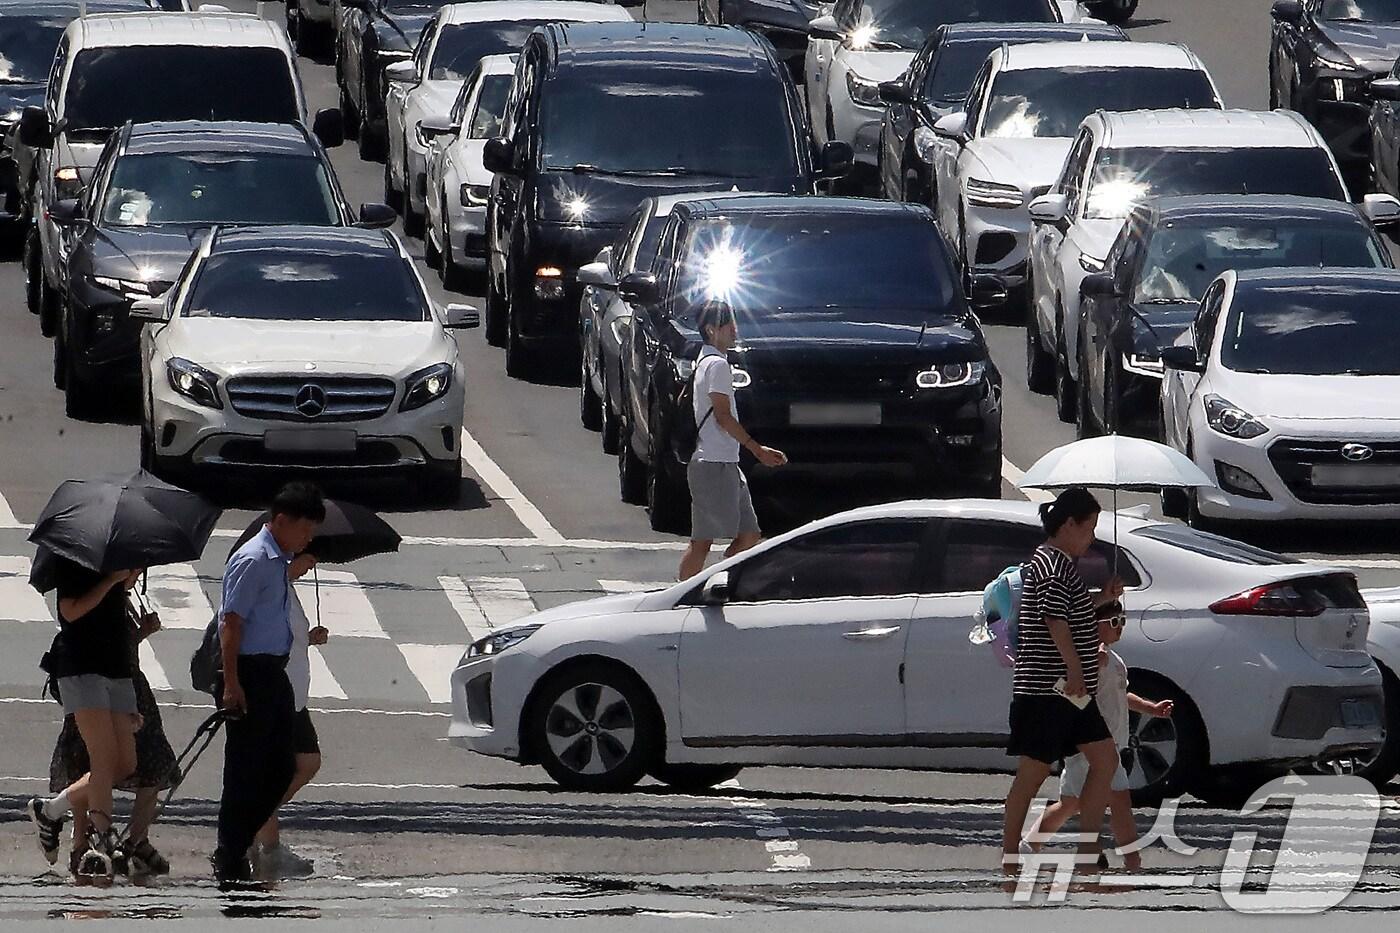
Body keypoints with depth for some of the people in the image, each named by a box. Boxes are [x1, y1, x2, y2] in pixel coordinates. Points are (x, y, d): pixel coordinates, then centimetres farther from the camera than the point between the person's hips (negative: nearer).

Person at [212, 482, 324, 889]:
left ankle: (234, 849, 19)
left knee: (282, 766, 11)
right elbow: (231, 623, -18)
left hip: (274, 671, 10)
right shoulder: (252, 561, -14)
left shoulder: (281, 561, 15)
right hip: (251, 672, -10)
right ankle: (230, 860, 4)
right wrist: (232, 684, -23)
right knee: (245, 769, -4)